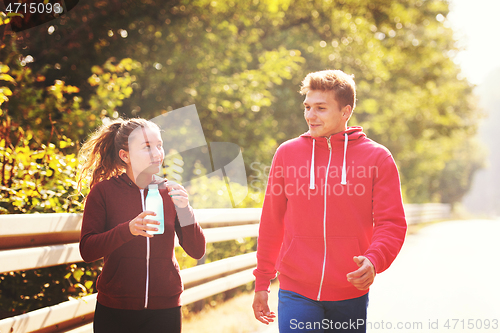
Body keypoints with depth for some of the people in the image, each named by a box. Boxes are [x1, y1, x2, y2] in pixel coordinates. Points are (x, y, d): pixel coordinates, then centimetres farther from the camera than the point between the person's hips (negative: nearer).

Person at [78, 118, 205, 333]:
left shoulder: (169, 192, 2)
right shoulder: (103, 191, -4)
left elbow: (197, 251, -1)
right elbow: (87, 250, -11)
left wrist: (184, 209, -16)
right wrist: (128, 229, -27)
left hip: (164, 309, 2)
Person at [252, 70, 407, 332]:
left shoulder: (377, 158, -1)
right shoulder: (287, 153, 4)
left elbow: (392, 224, -3)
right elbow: (271, 222, 8)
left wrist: (374, 261, -22)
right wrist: (262, 282, 10)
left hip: (352, 294, 0)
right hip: (296, 293, 0)